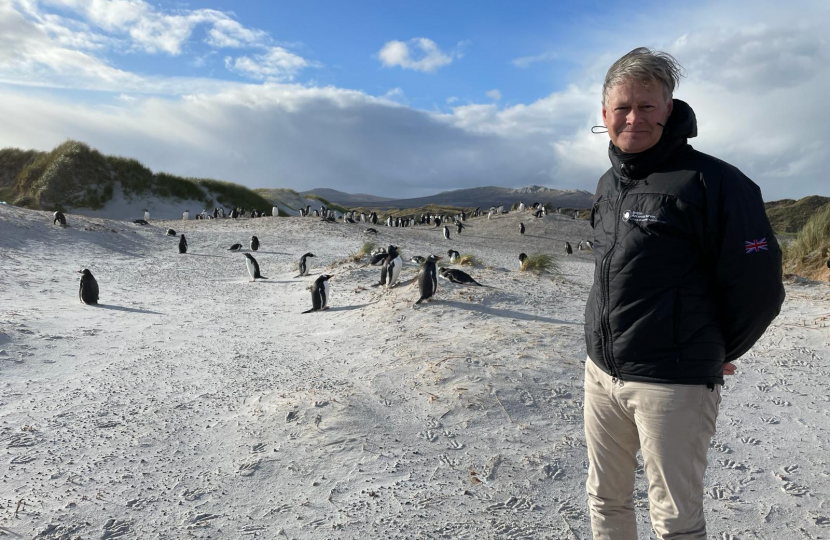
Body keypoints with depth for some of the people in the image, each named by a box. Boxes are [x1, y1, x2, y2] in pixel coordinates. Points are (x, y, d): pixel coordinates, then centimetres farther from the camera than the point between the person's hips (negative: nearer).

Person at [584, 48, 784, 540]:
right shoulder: (608, 185, 10)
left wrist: (713, 354, 3)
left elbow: (758, 286, -11)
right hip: (601, 374, 7)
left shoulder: (712, 182, -13)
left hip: (673, 386, -6)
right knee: (606, 501, 19)